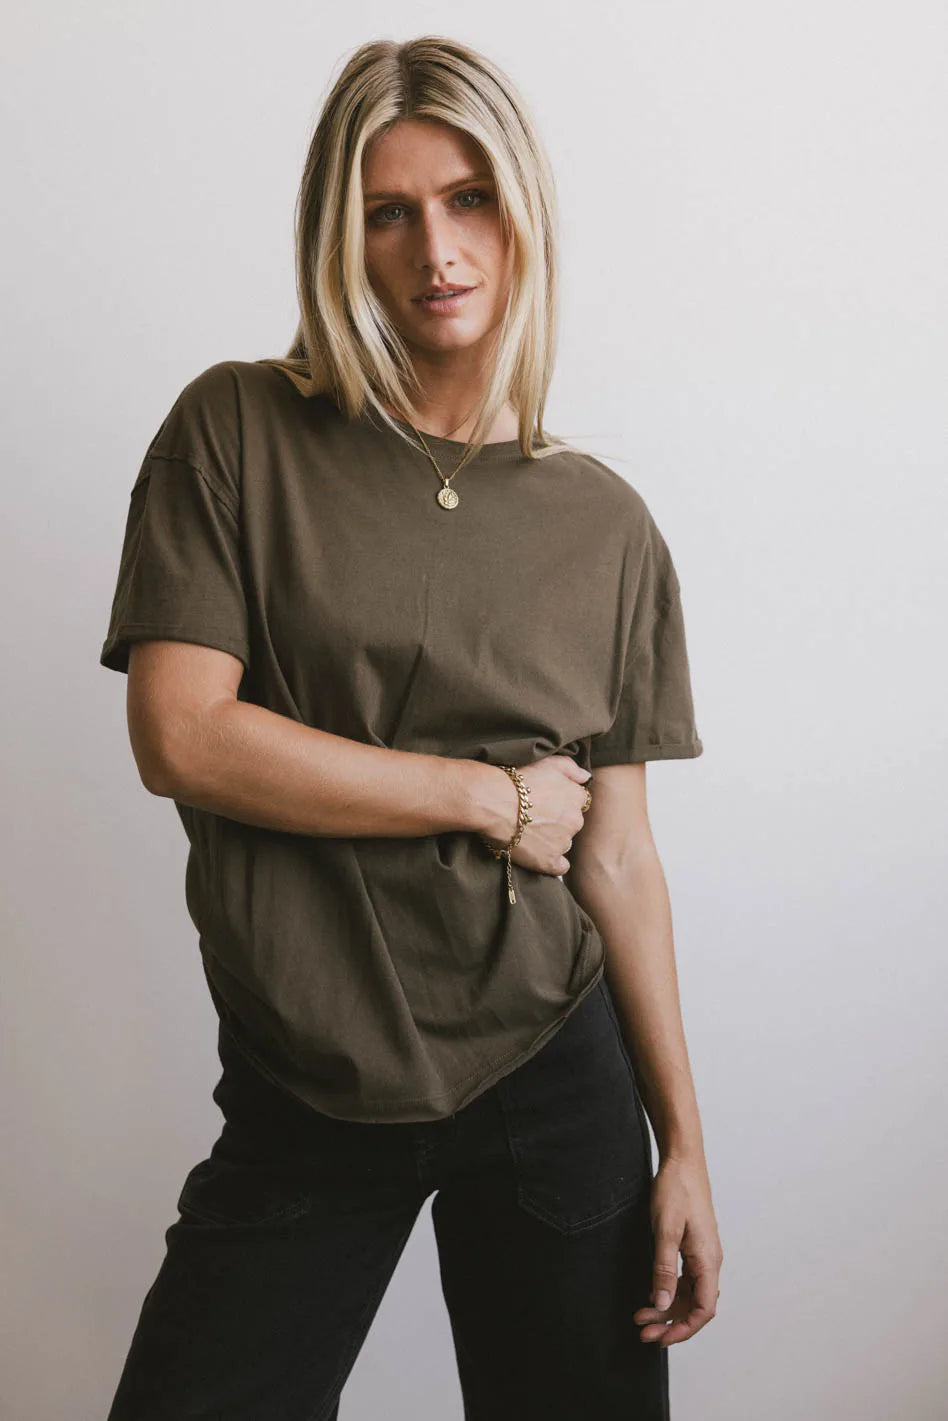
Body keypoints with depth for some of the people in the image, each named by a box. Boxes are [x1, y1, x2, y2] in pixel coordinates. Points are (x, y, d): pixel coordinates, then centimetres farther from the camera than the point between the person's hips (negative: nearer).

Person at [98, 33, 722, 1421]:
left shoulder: (606, 523, 1)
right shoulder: (237, 434, -4)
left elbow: (618, 854, 2)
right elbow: (181, 738, -14)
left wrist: (685, 1143, 2)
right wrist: (494, 798, -12)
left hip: (556, 1076, 2)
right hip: (304, 1097, -1)